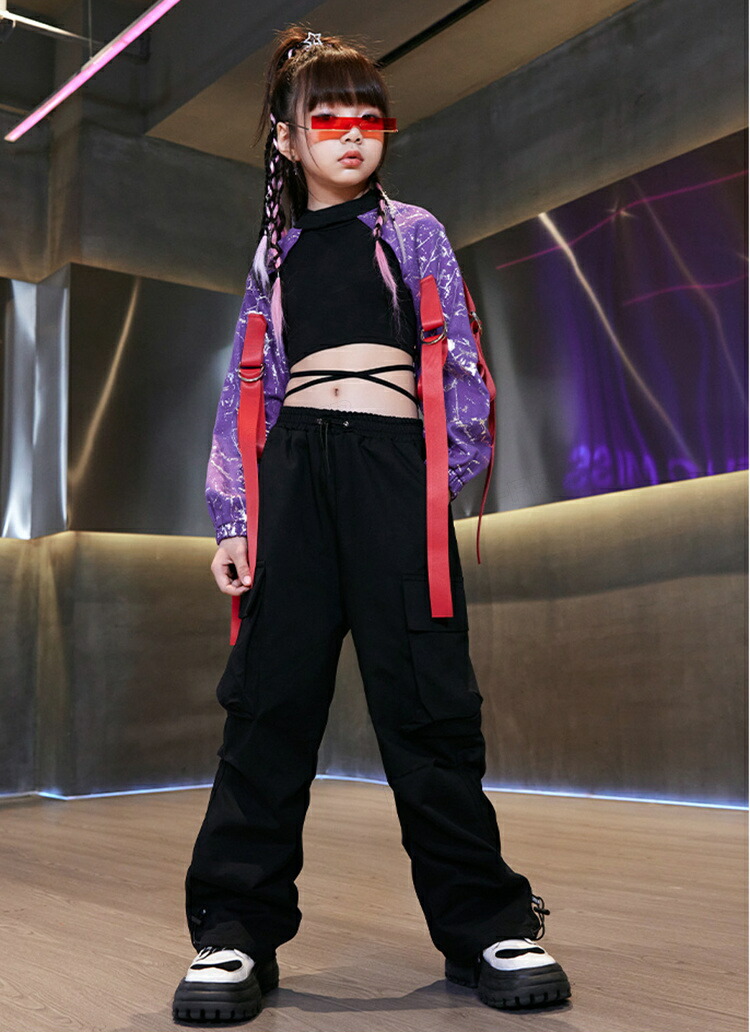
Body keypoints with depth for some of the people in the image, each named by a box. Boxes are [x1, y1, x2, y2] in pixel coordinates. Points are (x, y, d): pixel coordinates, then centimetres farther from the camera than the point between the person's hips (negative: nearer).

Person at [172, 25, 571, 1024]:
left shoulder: (413, 231, 18)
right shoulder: (276, 253, 21)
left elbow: (459, 357, 11)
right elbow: (248, 387, 16)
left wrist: (459, 458, -2)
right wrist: (233, 516, 8)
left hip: (393, 459, -1)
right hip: (296, 461, 2)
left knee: (426, 697, -5)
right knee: (271, 696, -3)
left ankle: (486, 923, 6)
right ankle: (236, 931, 4)